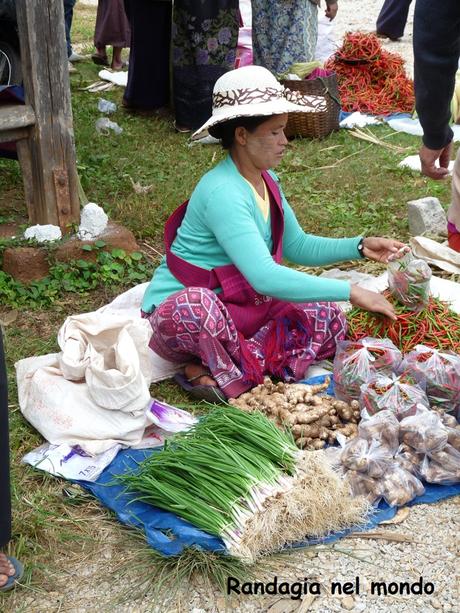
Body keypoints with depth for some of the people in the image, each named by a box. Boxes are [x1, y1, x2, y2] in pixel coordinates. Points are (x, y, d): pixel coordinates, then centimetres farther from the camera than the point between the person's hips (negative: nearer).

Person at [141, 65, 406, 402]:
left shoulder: (266, 180, 4)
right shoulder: (222, 192, -26)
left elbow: (297, 245, 15)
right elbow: (265, 277, -35)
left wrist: (359, 246, 0)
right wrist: (349, 291, -32)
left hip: (238, 307, 9)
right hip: (179, 310, -9)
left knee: (327, 319, -6)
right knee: (195, 305, -43)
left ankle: (212, 370, -12)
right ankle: (236, 381, -14)